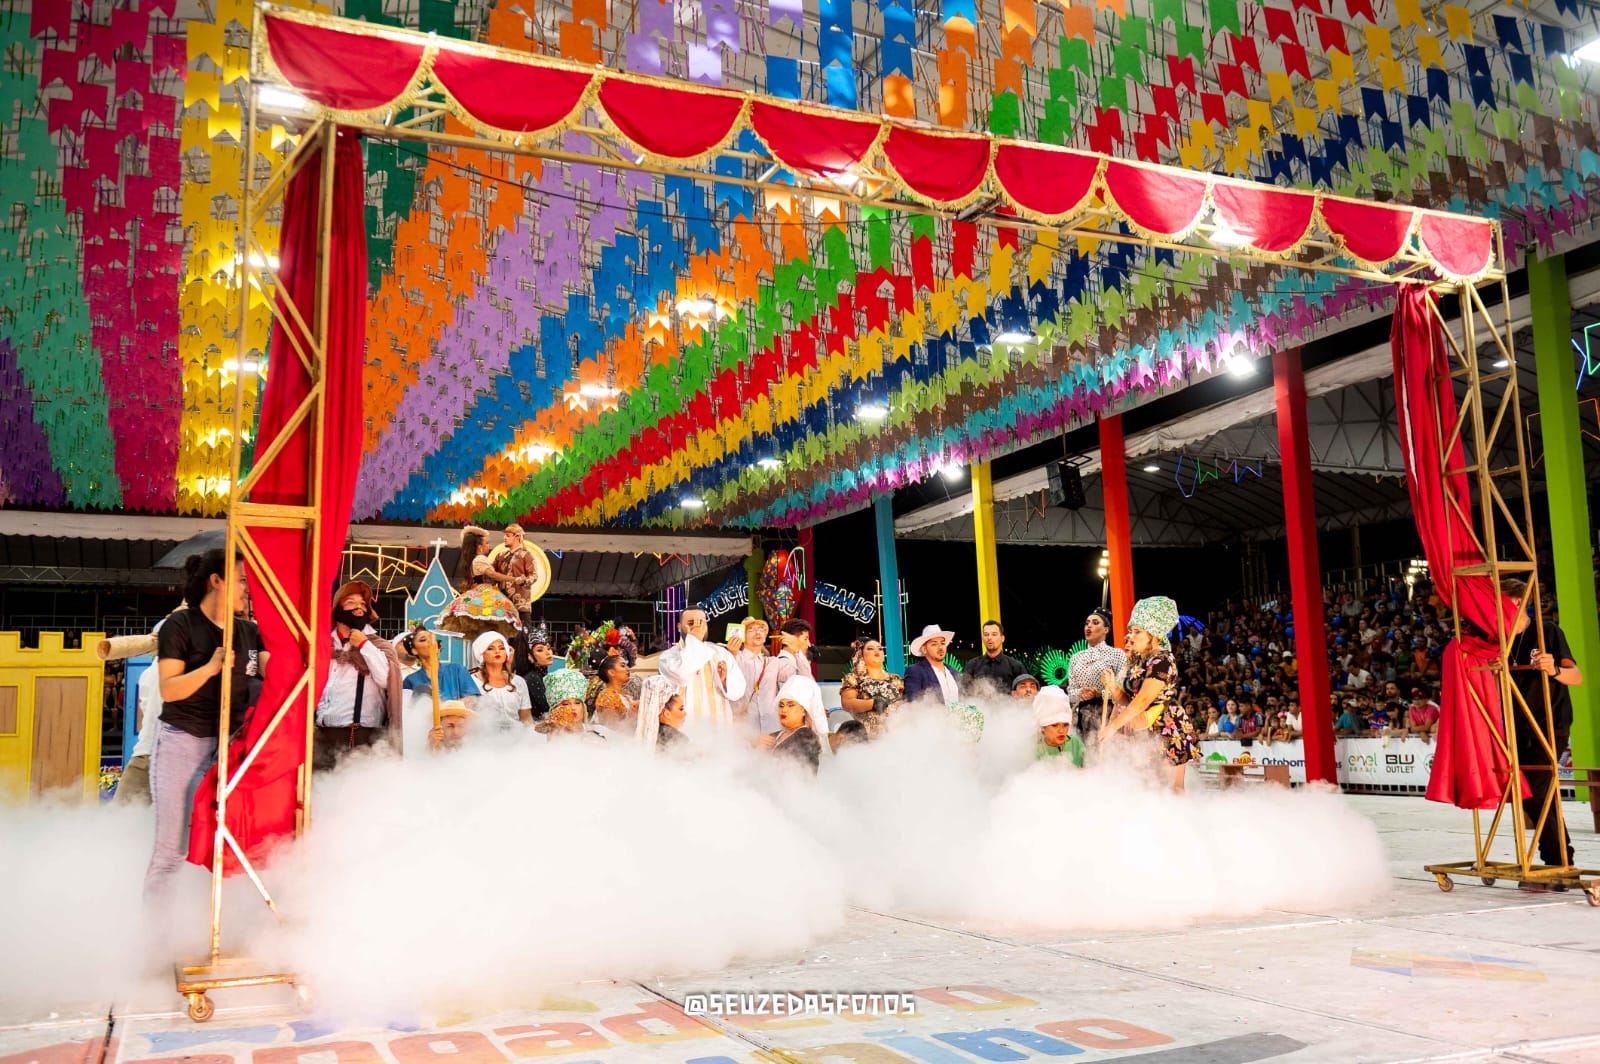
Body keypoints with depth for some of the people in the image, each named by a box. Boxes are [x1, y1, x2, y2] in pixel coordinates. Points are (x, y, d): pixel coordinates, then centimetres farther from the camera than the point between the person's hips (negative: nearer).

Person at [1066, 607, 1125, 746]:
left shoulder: (1116, 654, 4)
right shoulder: (1076, 658, 16)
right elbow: (1070, 692, 12)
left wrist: (1099, 693, -16)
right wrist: (1081, 693, -8)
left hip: (1106, 714, -4)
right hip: (1082, 716, 4)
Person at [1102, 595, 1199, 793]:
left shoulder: (1161, 661, -16)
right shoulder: (1138, 662, 11)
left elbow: (1143, 701, -24)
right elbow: (1127, 699, 9)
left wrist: (1114, 726, -25)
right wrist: (1112, 687, -12)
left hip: (1169, 731, -8)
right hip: (1147, 733, 8)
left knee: (1172, 787, -6)